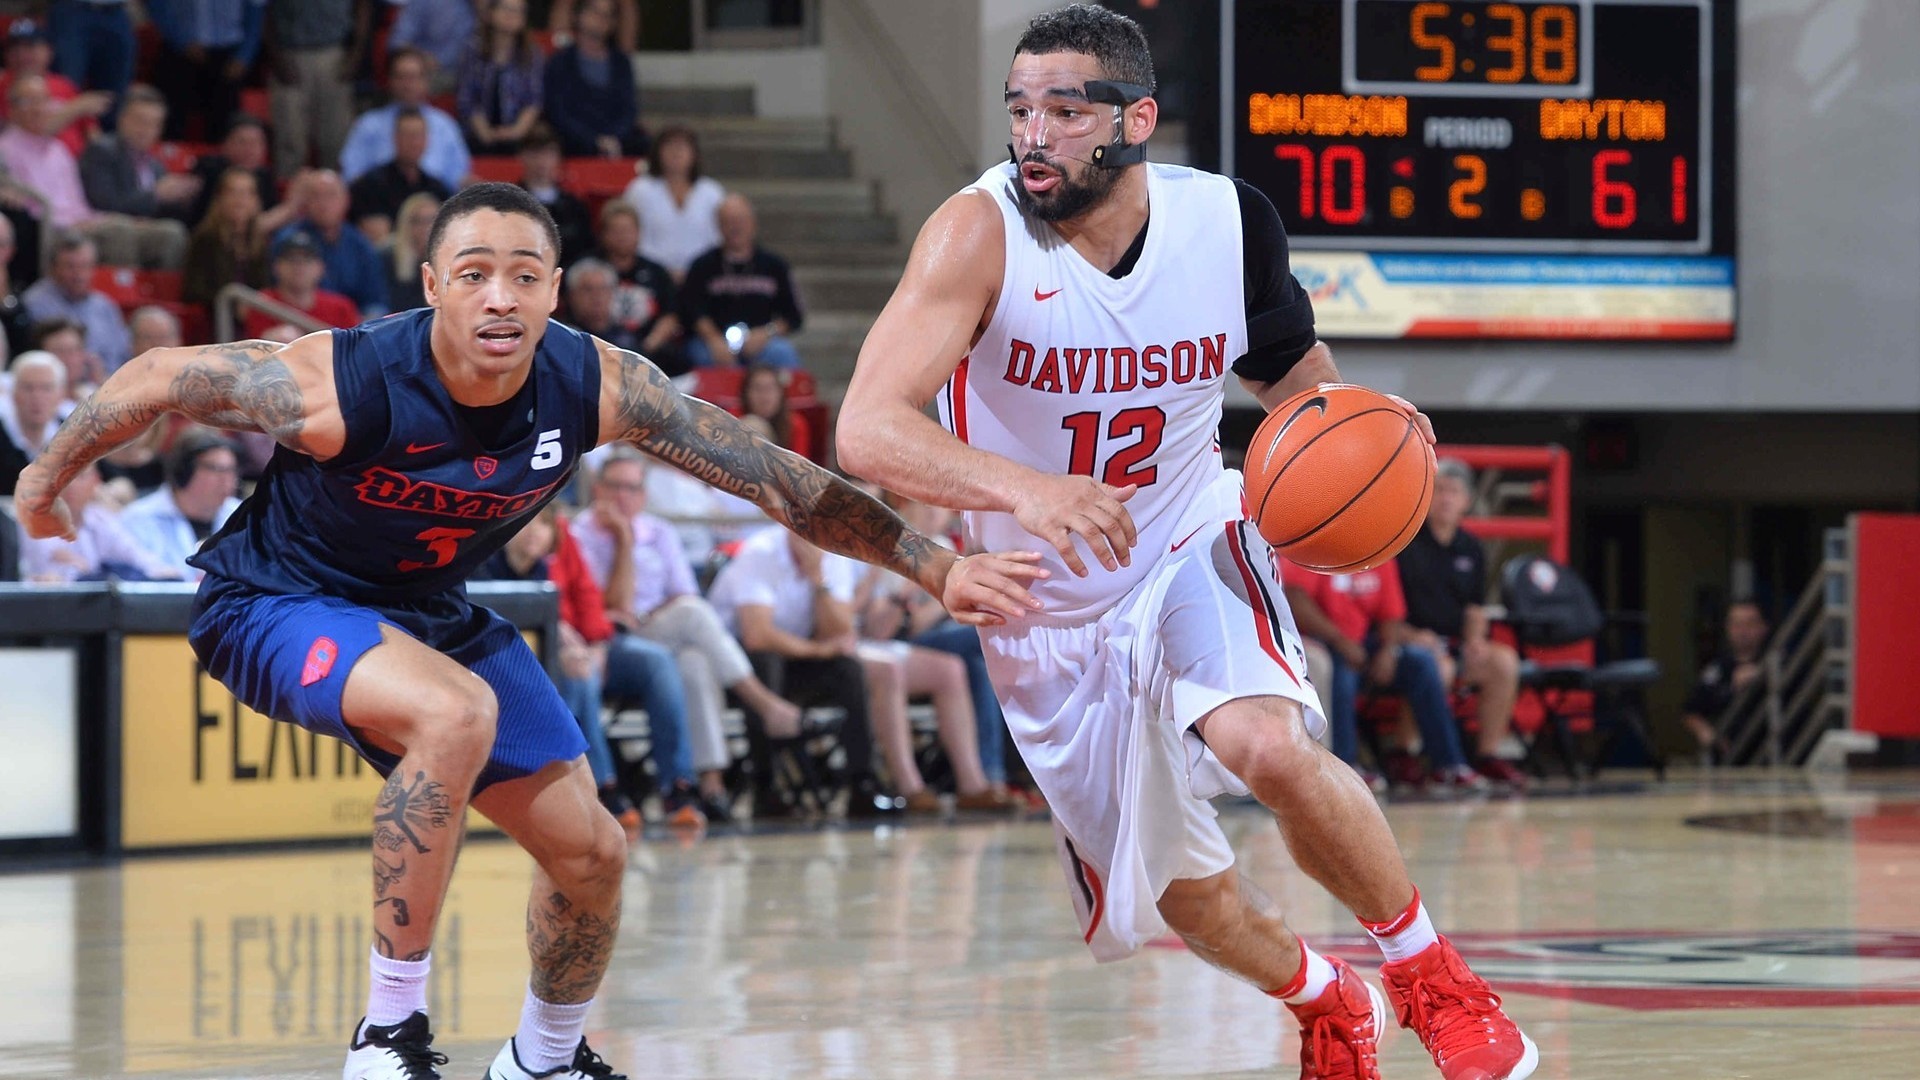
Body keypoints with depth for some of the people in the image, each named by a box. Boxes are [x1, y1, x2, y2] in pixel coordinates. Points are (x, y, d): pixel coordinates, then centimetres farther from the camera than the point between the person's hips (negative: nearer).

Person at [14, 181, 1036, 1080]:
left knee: (591, 852, 6)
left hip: (426, 609, 6)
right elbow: (155, 378, -18)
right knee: (456, 713, -36)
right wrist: (48, 476, -2)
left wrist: (937, 568, -21)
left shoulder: (595, 386, -23)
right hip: (275, 603, -6)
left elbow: (778, 479, -17)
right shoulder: (341, 386, -34)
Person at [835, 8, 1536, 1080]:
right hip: (1051, 615, 0)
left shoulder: (1229, 220, -14)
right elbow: (868, 431, -35)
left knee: (1265, 743, -31)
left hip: (1191, 547, 0)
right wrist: (1021, 489, -52)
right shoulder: (980, 235, -25)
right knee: (1180, 887, 12)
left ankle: (1433, 979, -10)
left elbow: (1289, 362, 9)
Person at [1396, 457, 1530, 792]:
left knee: (1504, 661, -20)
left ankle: (1489, 754, -11)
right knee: (1438, 667, -37)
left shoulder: (1471, 550, 16)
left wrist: (1475, 638, -2)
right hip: (1409, 640, -6)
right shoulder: (1404, 541, -2)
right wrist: (1411, 635, -20)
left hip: (1455, 643, 6)